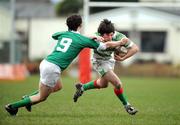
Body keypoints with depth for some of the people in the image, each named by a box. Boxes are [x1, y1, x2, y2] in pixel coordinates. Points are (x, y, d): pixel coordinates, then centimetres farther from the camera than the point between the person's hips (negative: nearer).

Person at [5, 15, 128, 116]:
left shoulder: (63, 34, 13)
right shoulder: (82, 39, -1)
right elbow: (106, 45, 7)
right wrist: (120, 42, 22)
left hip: (45, 62, 8)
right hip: (53, 68, -8)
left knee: (58, 87, 31)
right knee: (42, 97, 8)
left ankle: (28, 98, 29)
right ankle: (12, 106, 8)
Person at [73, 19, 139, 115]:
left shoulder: (118, 36, -31)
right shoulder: (97, 37, -36)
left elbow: (135, 48, -26)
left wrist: (122, 58, -30)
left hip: (109, 59, 5)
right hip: (99, 61, -5)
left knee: (103, 84, 28)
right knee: (117, 84, -13)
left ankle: (82, 87, 49)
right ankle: (126, 106, 9)